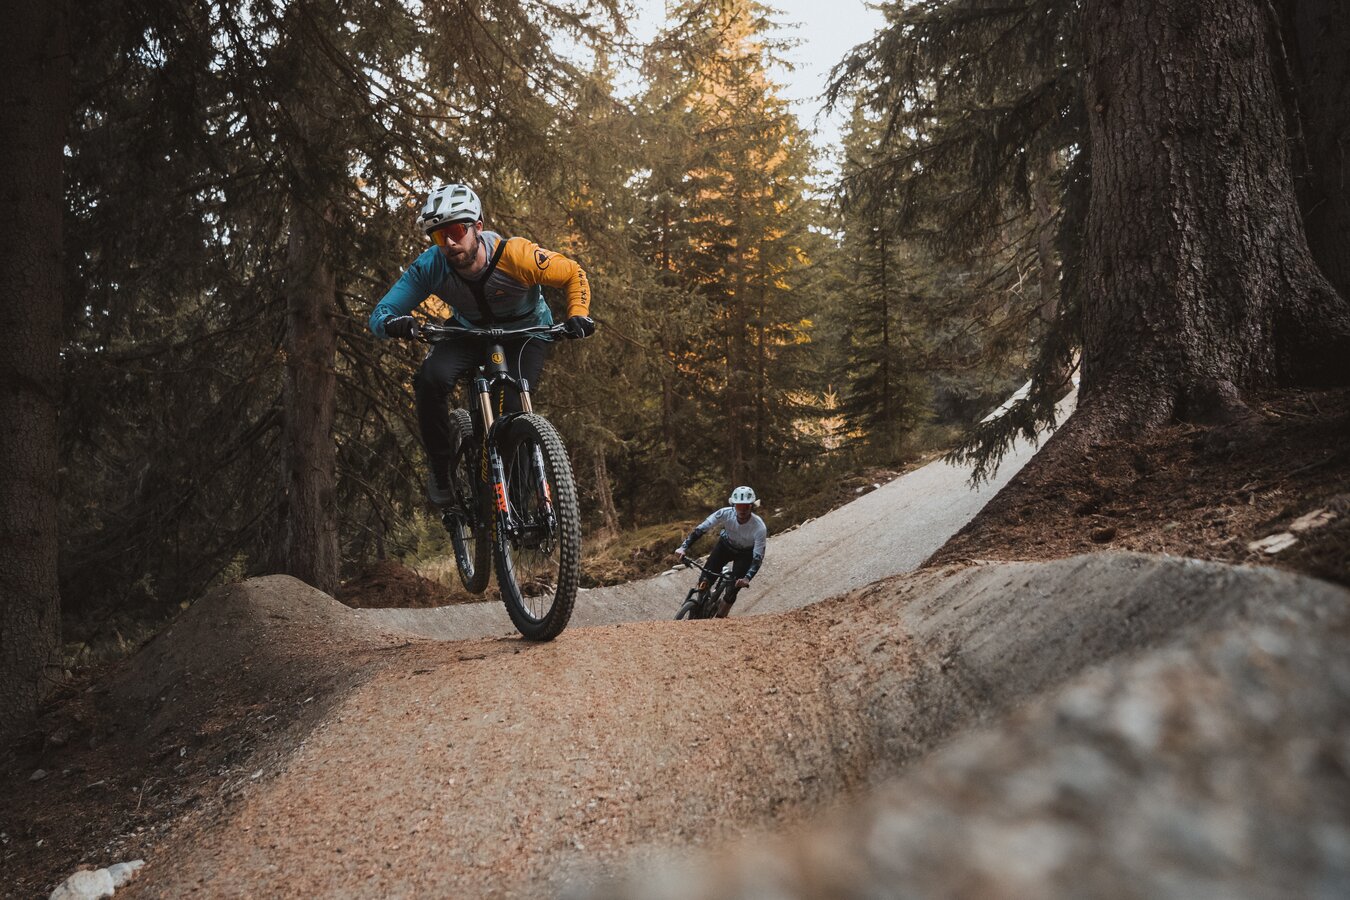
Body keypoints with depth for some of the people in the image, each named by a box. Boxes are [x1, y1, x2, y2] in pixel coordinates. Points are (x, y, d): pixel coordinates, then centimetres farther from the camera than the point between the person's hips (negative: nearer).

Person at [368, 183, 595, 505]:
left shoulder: (515, 255, -33)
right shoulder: (430, 266, -26)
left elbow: (574, 275, -17)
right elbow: (379, 315, -24)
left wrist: (578, 315, -34)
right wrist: (394, 323, -48)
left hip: (526, 332, -2)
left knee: (512, 408, -25)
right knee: (432, 379, -29)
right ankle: (440, 467, -8)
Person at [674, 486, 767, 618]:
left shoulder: (760, 528, -35)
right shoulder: (725, 513, -31)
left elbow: (758, 557, -32)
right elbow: (701, 529, -27)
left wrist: (747, 578, -47)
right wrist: (684, 547, -38)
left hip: (745, 554, -2)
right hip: (725, 545, 2)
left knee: (732, 591, -11)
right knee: (704, 582, -13)